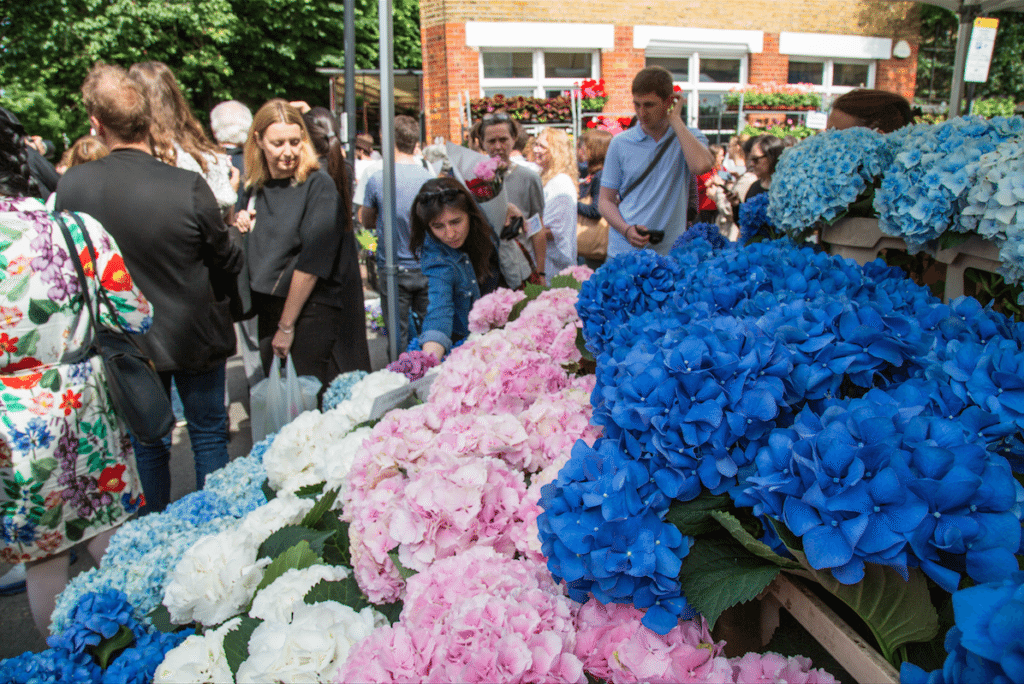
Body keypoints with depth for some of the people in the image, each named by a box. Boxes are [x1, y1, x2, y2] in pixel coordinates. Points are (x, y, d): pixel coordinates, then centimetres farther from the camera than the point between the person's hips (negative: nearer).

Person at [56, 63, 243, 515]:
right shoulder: (189, 186, -24)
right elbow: (227, 263, -12)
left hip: (127, 340, 2)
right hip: (195, 336, -2)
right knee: (208, 435, 15)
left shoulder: (71, 186, -15)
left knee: (147, 444, 19)